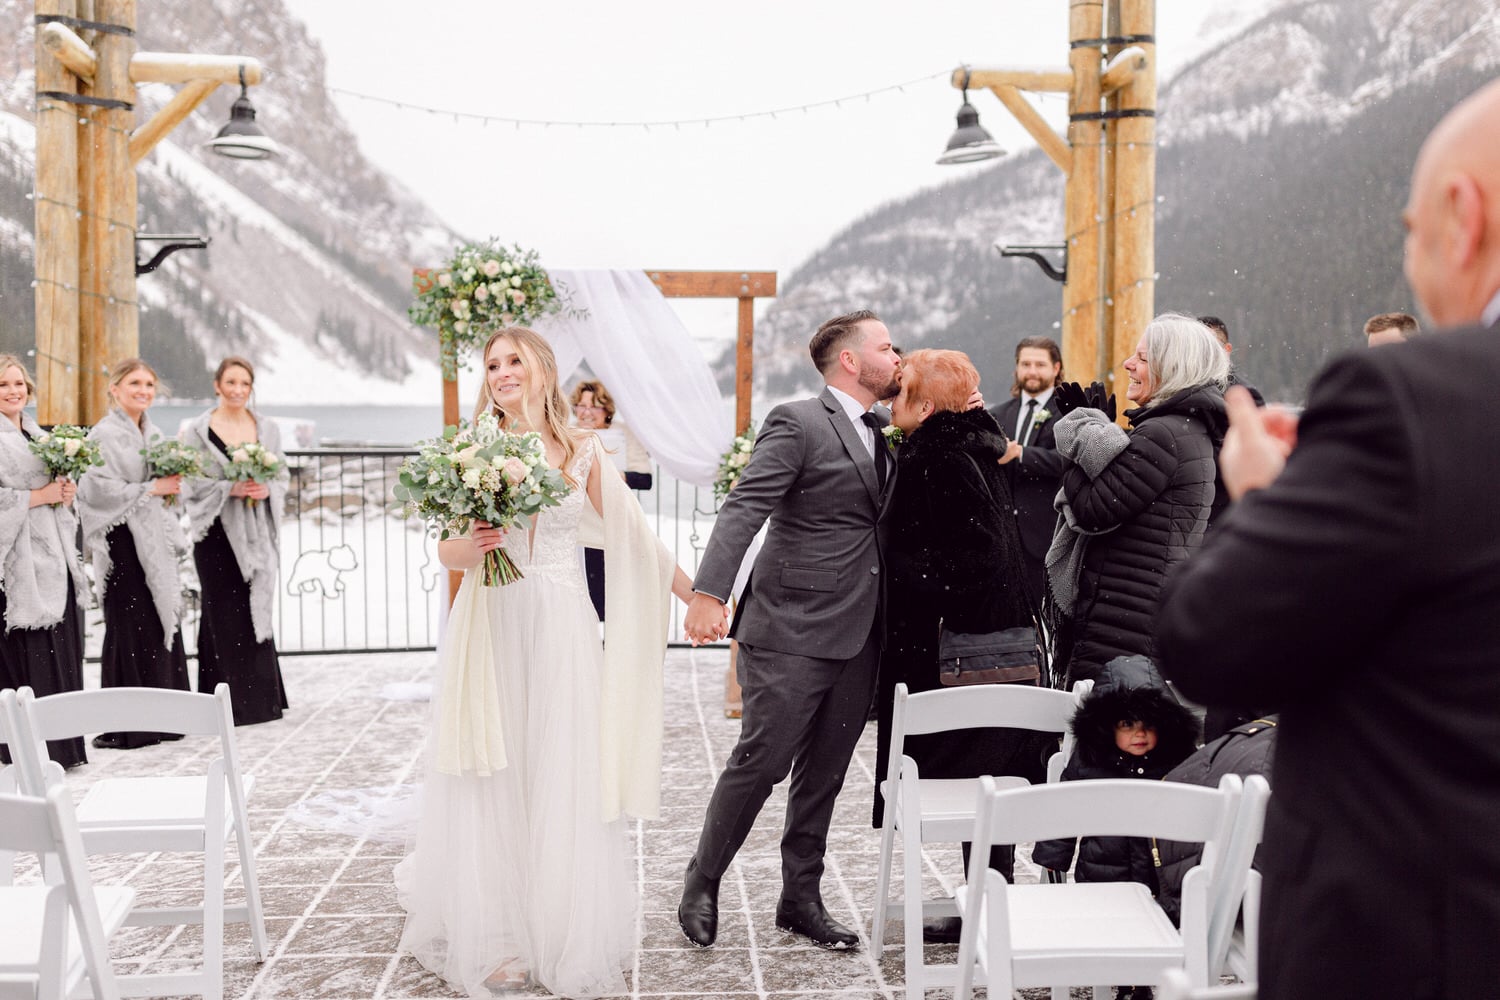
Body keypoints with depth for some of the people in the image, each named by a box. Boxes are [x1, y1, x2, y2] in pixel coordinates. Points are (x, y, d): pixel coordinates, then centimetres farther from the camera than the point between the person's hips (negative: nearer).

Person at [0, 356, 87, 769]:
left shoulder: (38, 434, 18)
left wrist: (66, 494, 6)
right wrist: (40, 495, -15)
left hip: (54, 557, 8)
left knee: (61, 651, 8)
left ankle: (62, 743, 15)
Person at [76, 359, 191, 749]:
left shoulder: (153, 434, 15)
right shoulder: (104, 434, -9)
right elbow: (98, 489, -18)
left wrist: (172, 488, 4)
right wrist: (150, 489, -16)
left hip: (156, 541, 8)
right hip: (123, 541, -8)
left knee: (162, 623, 7)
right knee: (129, 627, -6)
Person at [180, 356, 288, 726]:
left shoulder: (267, 429, 11)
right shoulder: (198, 431, 0)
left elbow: (282, 478, 12)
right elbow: (193, 483, -5)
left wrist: (266, 490, -9)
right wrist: (232, 488, -18)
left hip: (258, 534, 3)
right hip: (217, 533, -3)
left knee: (257, 611, 5)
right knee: (224, 616, -2)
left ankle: (260, 697, 12)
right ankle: (231, 702, 2)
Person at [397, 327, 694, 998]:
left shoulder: (583, 452, 6)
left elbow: (633, 536, 10)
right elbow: (446, 551, 5)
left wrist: (697, 595, 10)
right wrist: (473, 546, -17)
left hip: (562, 632, 1)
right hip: (491, 628, 0)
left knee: (564, 782, 2)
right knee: (493, 783, 3)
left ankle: (568, 939, 14)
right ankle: (494, 942, 13)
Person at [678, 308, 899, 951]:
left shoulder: (887, 434, 16)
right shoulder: (798, 423, -9)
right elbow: (744, 509, -18)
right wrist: (710, 591, -31)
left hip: (858, 636, 7)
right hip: (792, 631, -7)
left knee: (823, 776, 12)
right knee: (761, 761, -2)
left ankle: (801, 899, 24)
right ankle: (702, 882, 18)